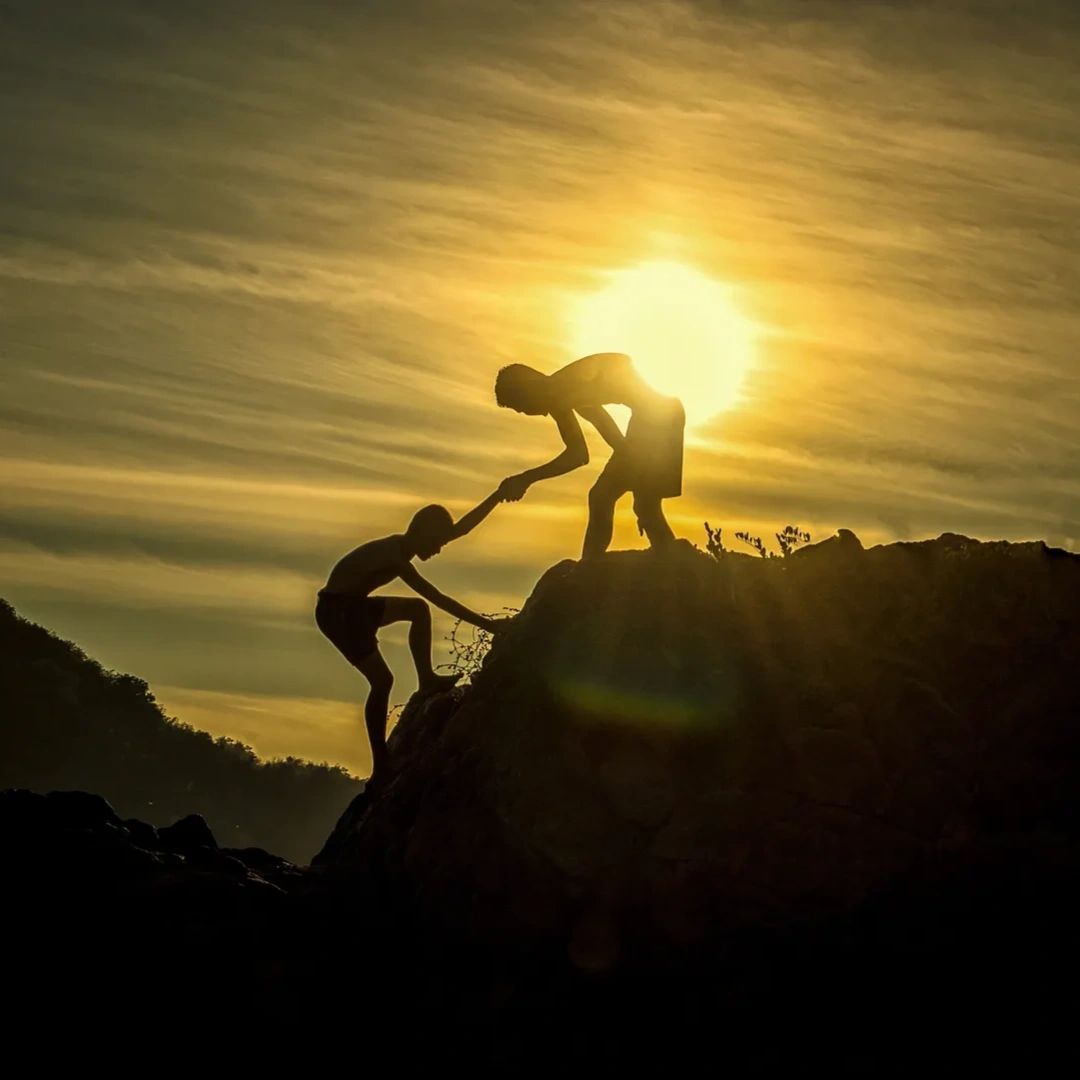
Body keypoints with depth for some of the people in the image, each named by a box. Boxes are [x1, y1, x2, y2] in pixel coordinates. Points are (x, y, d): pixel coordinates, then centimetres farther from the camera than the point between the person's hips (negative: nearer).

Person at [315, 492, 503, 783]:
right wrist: (485, 623, -29)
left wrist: (499, 496, 4)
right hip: (337, 612, -10)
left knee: (418, 609, 13)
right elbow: (440, 600, -29)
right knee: (382, 680, -12)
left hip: (355, 606, 10)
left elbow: (462, 528, 7)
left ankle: (427, 681, 10)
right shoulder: (393, 556, -25)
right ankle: (380, 767, -8)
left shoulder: (400, 547, 3)